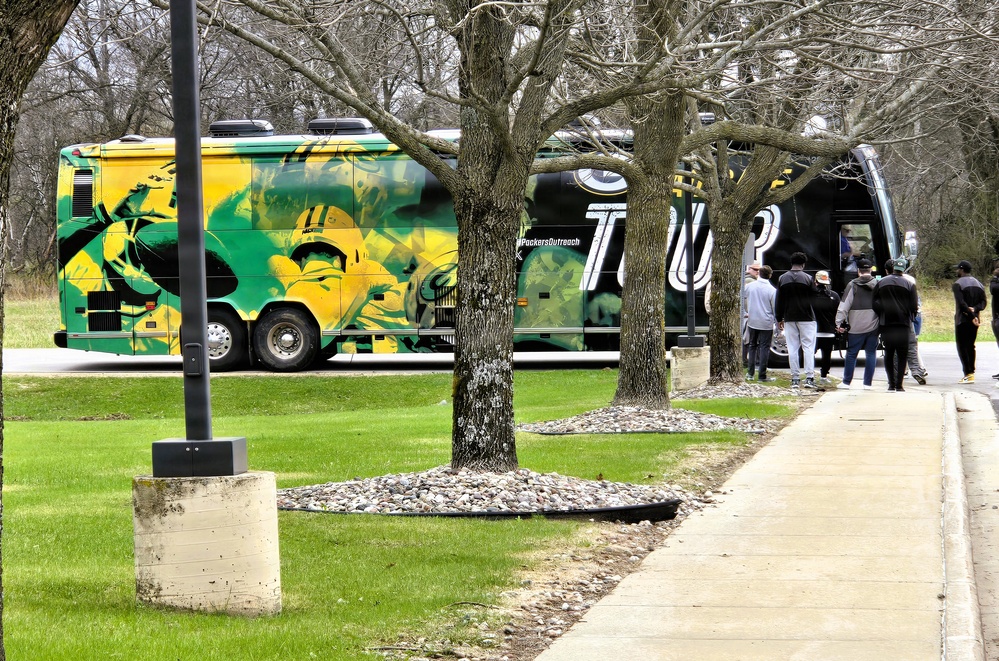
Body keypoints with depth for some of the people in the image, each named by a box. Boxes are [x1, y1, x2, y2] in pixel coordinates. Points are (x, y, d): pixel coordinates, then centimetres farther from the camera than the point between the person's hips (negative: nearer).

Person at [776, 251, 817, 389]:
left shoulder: (783, 279, 5)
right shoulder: (807, 278, -7)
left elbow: (779, 300, 8)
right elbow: (813, 298, -5)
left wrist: (779, 319, 14)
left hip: (789, 319, 3)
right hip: (806, 318, -3)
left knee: (792, 349, 6)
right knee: (808, 348, -1)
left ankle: (795, 379, 4)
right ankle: (809, 378, -8)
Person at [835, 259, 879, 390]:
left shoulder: (853, 286, -5)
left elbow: (844, 306, -7)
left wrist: (839, 322, -2)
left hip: (856, 327, -2)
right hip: (873, 326, 2)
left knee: (851, 354, 6)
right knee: (871, 354, 8)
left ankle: (846, 382, 10)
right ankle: (868, 383, 8)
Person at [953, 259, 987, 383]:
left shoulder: (958, 284, -9)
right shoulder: (979, 284, 14)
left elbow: (961, 303, -19)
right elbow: (983, 302, 6)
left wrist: (971, 315, -18)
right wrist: (974, 309, -8)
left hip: (962, 320, -6)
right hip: (974, 321, 6)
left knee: (962, 346, -5)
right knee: (971, 346, 15)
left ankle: (968, 374, -12)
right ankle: (971, 372, 14)